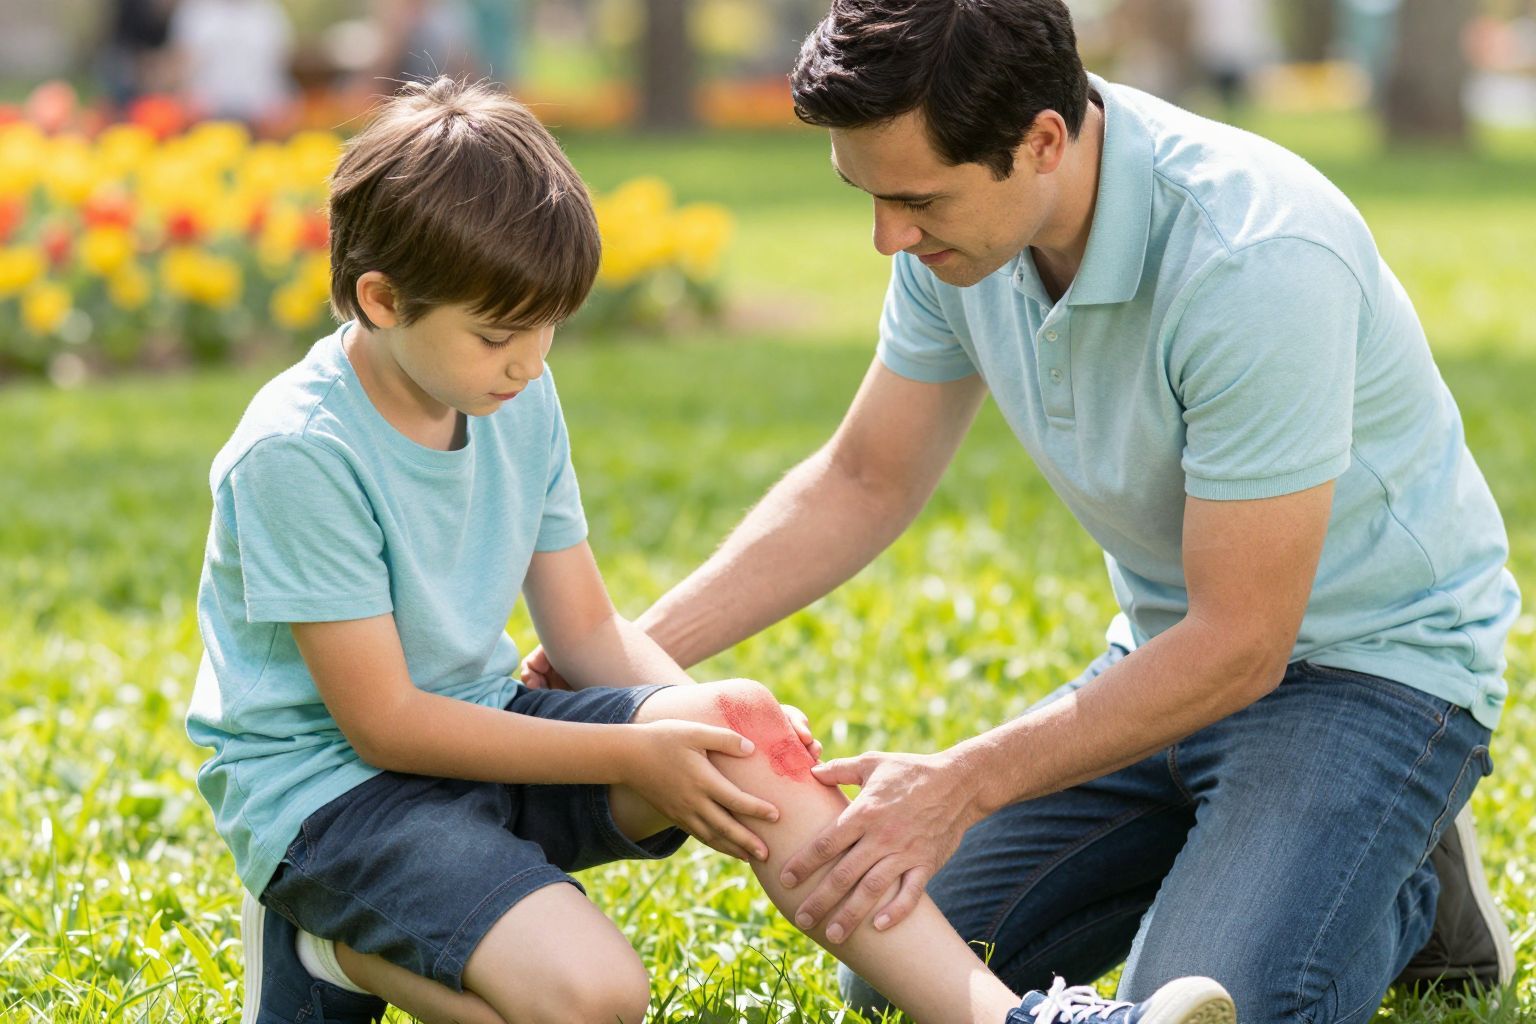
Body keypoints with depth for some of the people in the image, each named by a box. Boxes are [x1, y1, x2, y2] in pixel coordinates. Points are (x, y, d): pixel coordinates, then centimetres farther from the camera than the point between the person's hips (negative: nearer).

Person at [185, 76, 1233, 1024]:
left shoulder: (519, 404, 4)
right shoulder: (297, 453, -21)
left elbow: (586, 626, 8)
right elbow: (382, 719, -20)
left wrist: (710, 726, -12)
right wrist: (630, 758, -21)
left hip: (479, 732, 7)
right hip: (329, 781, -7)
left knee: (743, 724, -19)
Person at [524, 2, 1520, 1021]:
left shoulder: (1256, 263, -32)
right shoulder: (959, 214, -9)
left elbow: (1239, 645, -29)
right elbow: (863, 483, 4)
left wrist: (965, 785, -30)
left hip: (1371, 659, -7)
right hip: (1167, 645, 7)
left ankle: (1403, 891, 4)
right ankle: (1212, 854, 19)